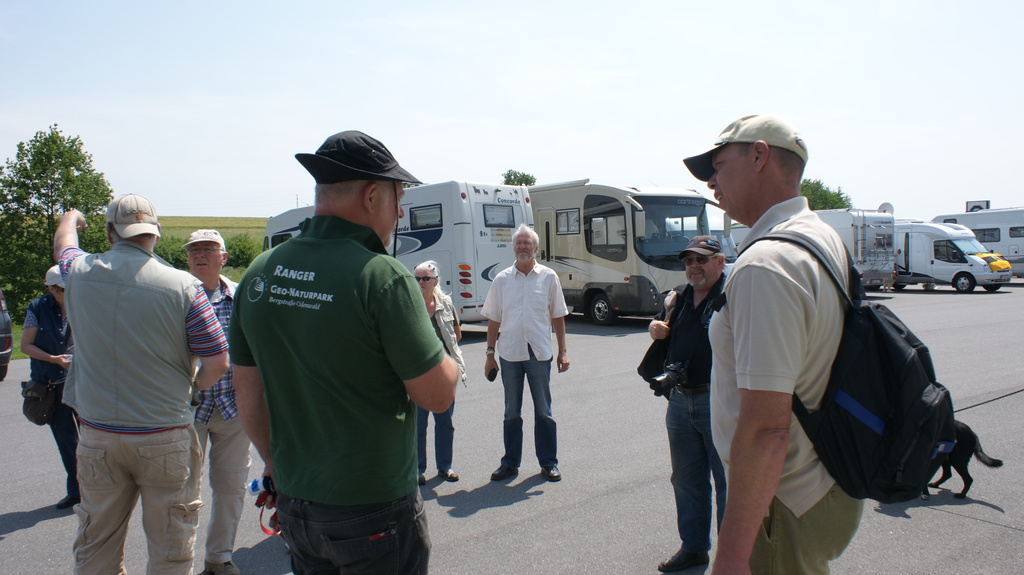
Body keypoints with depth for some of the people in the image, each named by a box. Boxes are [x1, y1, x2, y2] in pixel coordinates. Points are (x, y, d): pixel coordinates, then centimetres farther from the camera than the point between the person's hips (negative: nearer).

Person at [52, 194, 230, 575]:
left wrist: (71, 217, 45)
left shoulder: (80, 272, -3)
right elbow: (218, 362, -12)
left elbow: (63, 243, 23)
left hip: (97, 435, 3)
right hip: (165, 438, -3)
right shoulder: (182, 286, -14)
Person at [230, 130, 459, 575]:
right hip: (373, 511, -6)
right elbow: (437, 396, -17)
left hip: (294, 505, 6)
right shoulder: (382, 276, -21)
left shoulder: (259, 274, -1)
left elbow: (248, 395, 6)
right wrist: (444, 354, 3)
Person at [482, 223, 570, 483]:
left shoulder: (548, 277, 2)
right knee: (512, 412, 12)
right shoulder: (501, 279, 3)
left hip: (539, 354, -1)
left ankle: (549, 463, 19)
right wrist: (490, 353, 4)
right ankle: (510, 462, 23)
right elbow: (493, 319, 7)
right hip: (509, 354, 1)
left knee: (543, 411, 8)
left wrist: (563, 351, 2)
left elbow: (558, 316, 5)